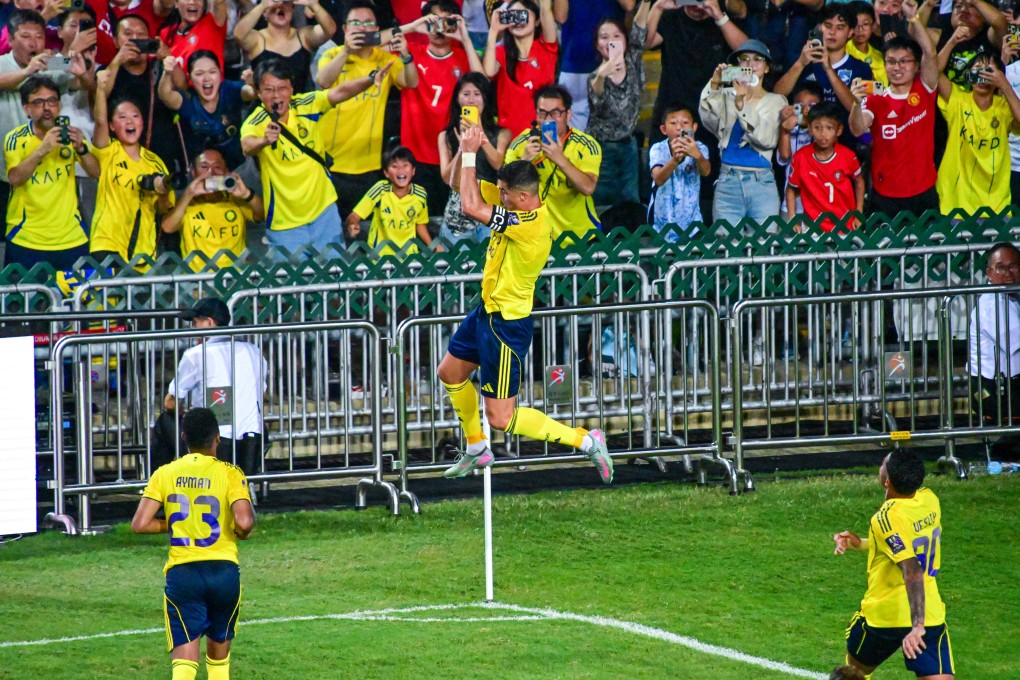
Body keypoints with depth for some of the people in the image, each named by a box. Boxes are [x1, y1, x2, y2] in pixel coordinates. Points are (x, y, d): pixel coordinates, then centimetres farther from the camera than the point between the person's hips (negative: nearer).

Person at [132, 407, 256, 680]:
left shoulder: (164, 474, 3)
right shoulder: (229, 474, -3)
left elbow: (139, 524, -3)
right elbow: (244, 522, -17)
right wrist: (242, 532, 7)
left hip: (181, 572, 0)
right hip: (223, 570, 0)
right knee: (218, 653, 21)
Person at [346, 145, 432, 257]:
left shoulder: (420, 195, -3)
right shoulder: (380, 190, -12)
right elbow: (354, 217, -11)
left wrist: (432, 246, 3)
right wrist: (353, 225, -31)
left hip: (408, 253, 2)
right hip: (380, 255, -2)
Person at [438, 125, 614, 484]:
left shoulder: (531, 223, -30)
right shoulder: (522, 208, -3)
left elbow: (471, 206, -33)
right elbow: (474, 189, 7)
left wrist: (470, 154, -24)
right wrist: (468, 149, -10)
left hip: (507, 325, -10)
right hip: (488, 311, 10)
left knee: (501, 418, -6)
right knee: (450, 373, 27)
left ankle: (585, 441, 0)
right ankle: (477, 449, 44)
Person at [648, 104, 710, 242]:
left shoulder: (699, 148, -9)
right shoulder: (658, 149, -11)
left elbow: (706, 172, -29)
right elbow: (658, 179, -29)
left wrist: (698, 156, -53)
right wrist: (675, 159, -49)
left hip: (690, 219, 1)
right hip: (663, 219, -1)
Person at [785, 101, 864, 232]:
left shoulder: (847, 156, -7)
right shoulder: (801, 158, -9)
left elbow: (859, 181, 11)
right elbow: (791, 189, 4)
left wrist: (859, 214, 9)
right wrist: (792, 220, -2)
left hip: (846, 225, 1)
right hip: (815, 226, -1)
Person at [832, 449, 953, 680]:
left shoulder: (888, 518, -20)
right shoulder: (929, 500, 1)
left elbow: (912, 571, -30)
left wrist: (917, 626, -35)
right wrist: (862, 543, 17)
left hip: (884, 615, -5)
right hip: (930, 614, 5)